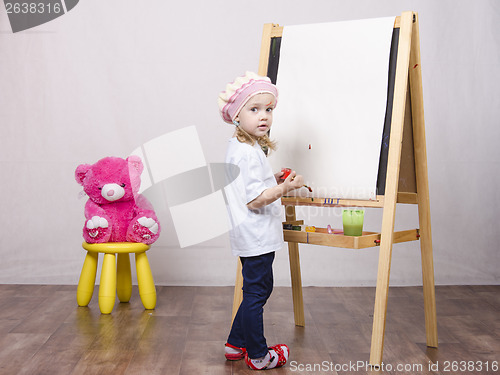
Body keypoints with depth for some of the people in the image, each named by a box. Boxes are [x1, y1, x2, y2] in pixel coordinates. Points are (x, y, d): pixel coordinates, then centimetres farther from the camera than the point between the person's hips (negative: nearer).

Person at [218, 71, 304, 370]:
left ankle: (236, 344, 32)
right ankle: (258, 356, 15)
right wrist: (285, 188, -29)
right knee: (256, 293, 1)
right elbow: (254, 200, -24)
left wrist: (273, 181, 15)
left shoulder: (244, 148, 13)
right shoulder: (247, 153, -21)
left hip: (254, 236, 11)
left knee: (257, 291, 20)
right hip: (256, 237, -11)